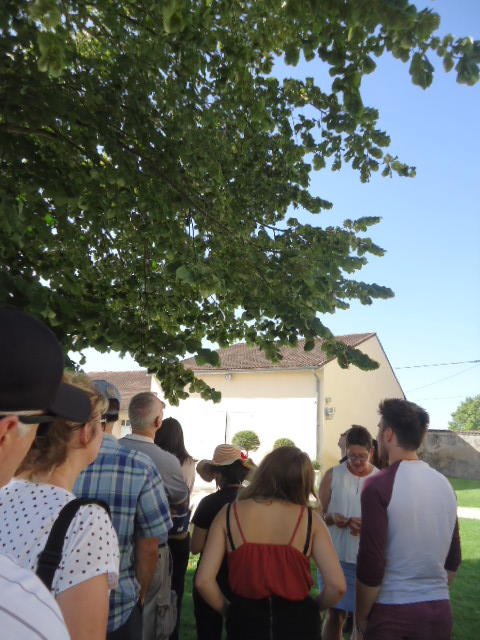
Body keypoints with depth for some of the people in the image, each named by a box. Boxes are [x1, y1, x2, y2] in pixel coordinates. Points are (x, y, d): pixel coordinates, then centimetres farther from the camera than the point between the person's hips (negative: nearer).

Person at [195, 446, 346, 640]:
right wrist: (313, 606, 6)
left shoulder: (229, 514, -8)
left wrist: (228, 609, 5)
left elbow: (203, 581, -12)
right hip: (297, 621, 0)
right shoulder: (310, 519, -9)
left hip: (245, 619, 0)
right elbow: (337, 586, -14)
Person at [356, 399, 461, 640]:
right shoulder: (444, 483, 2)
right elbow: (453, 558, 10)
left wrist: (361, 617, -5)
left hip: (392, 612, -5)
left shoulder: (379, 485, -18)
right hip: (440, 610, 6)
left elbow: (371, 564, -18)